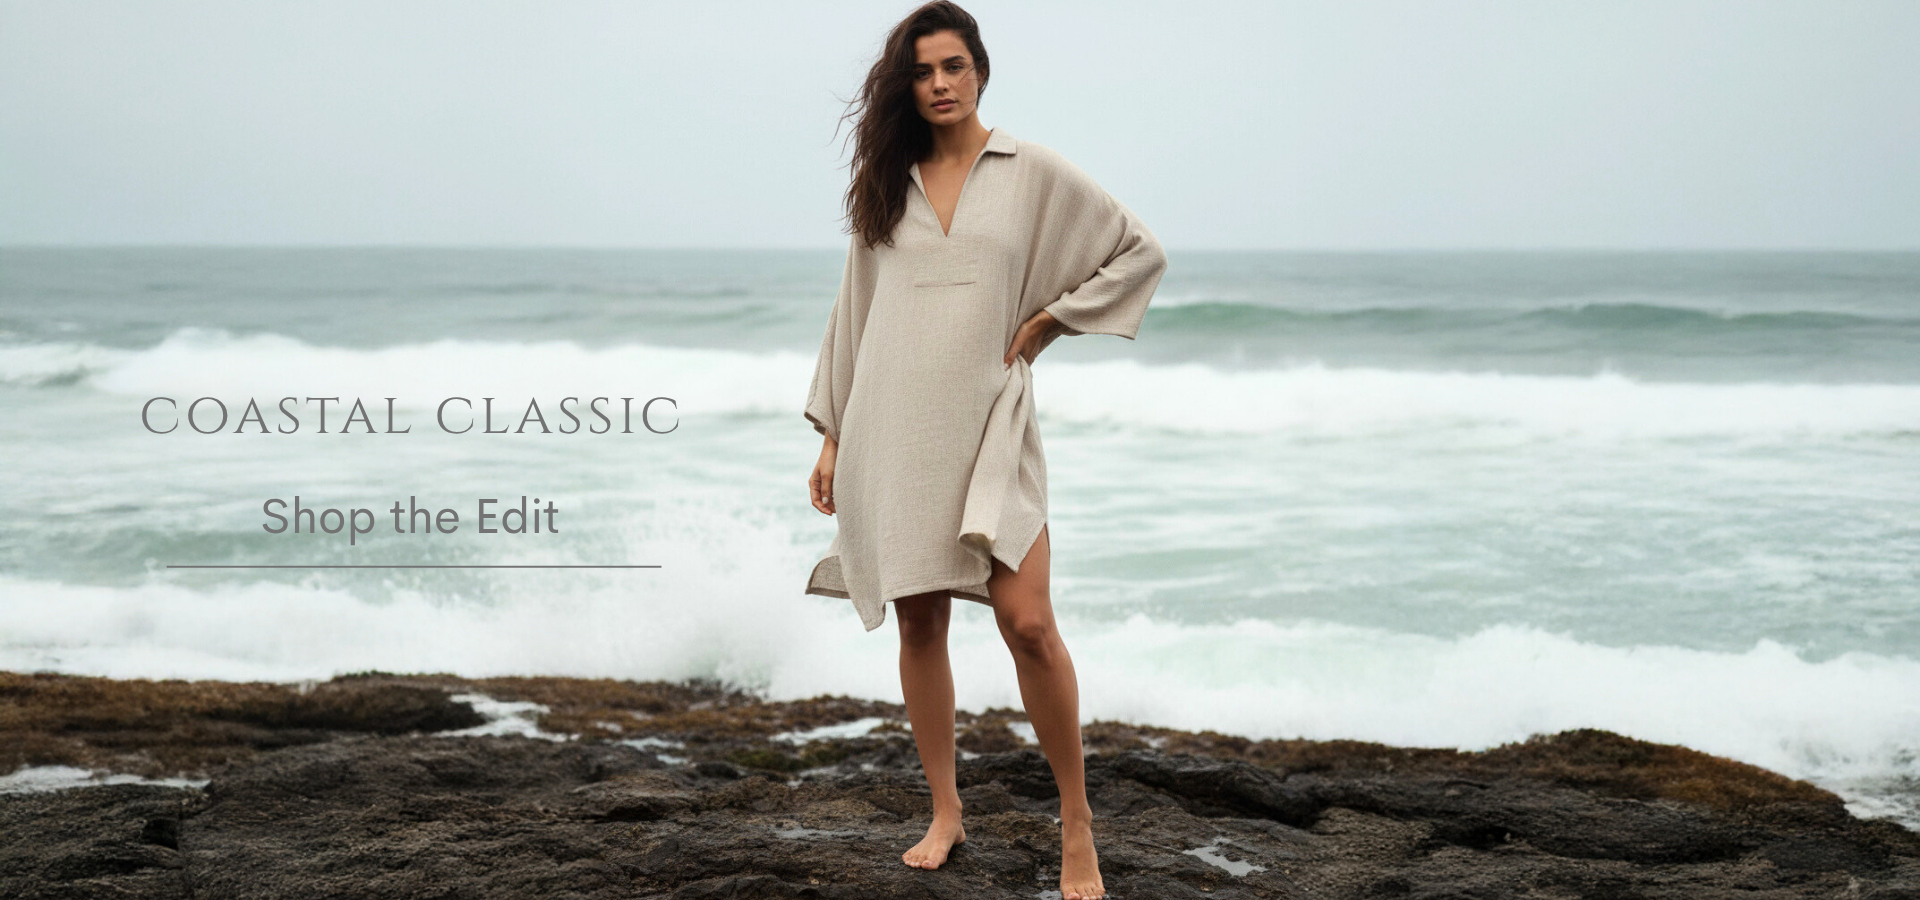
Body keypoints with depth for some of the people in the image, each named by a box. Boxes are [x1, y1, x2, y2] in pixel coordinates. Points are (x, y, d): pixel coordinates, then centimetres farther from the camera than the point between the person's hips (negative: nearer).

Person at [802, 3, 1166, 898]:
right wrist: (831, 435, 10)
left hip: (988, 416, -3)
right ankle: (944, 813, 17)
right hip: (895, 423, 3)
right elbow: (852, 311, 14)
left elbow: (1141, 252, 6)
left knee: (1026, 622, -14)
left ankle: (1076, 821, -1)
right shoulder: (886, 185, 11)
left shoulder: (1033, 171, 3)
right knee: (918, 623, 5)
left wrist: (1048, 319, -1)